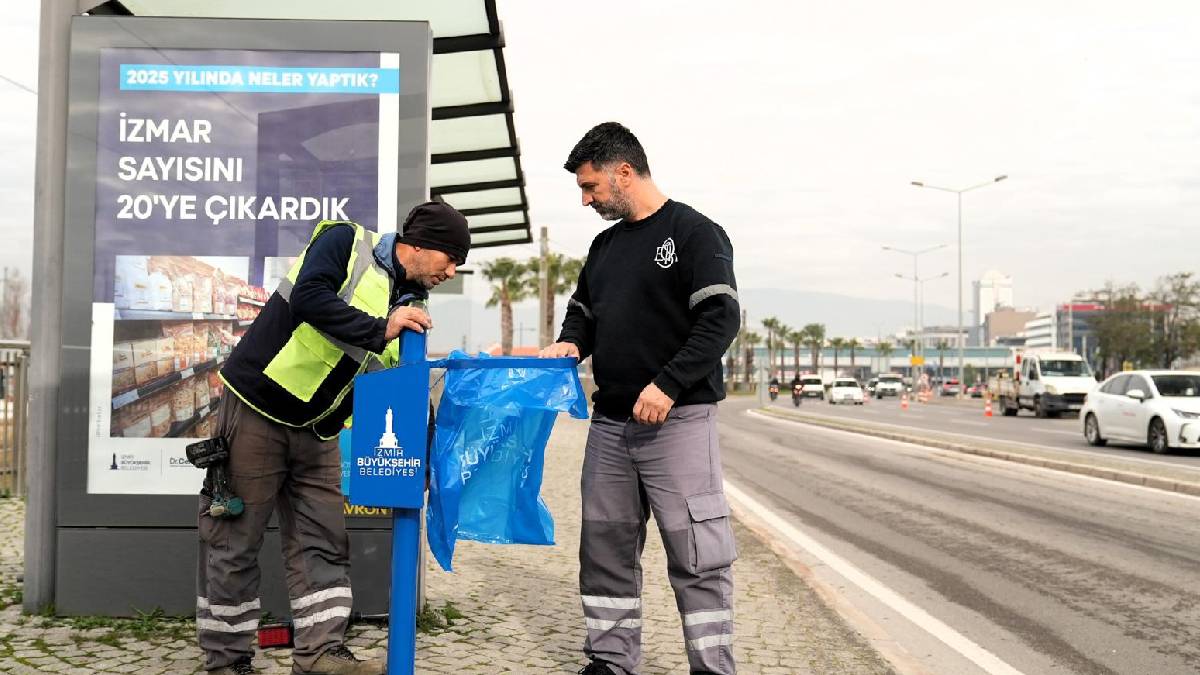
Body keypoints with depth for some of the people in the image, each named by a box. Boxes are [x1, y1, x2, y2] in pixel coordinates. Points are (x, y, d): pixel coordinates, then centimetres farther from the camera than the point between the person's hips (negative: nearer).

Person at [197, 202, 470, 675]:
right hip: (257, 409, -7)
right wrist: (379, 330, -26)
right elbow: (309, 298, -27)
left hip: (316, 433, 7)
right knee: (235, 543, 2)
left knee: (324, 542, 4)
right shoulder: (347, 243, -10)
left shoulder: (408, 307, 9)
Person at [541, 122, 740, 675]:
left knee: (697, 554, -6)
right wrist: (571, 343, 3)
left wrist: (668, 385, -20)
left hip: (677, 419, -7)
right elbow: (584, 310, 26)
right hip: (610, 423, 7)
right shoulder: (605, 244, 17)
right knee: (605, 548, 10)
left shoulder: (694, 232, -4)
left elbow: (721, 318, -13)